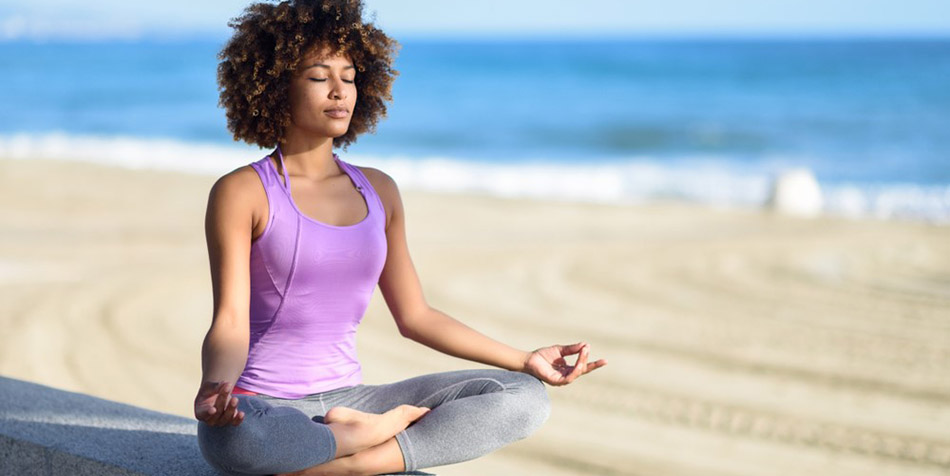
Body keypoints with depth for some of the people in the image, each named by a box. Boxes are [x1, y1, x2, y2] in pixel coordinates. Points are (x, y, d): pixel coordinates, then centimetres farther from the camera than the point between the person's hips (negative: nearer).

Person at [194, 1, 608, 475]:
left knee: (526, 397, -10)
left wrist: (525, 360, 12)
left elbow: (415, 316, 15)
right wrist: (214, 387, -35)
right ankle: (378, 432, -14)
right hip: (263, 407, -5)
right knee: (231, 436, -43)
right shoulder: (241, 193, -5)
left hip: (345, 399, 5)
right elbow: (230, 322, -13)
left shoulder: (378, 191, 11)